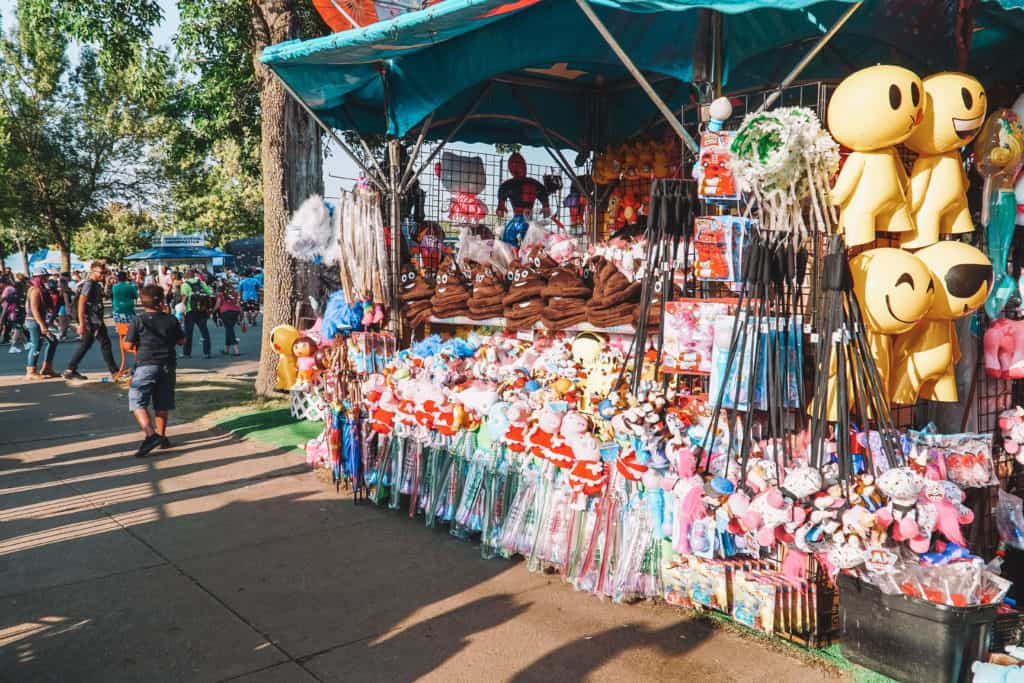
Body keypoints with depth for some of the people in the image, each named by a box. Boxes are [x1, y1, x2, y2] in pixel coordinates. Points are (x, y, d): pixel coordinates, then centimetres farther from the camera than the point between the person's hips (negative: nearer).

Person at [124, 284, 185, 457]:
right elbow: (181, 341, 12)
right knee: (162, 404, 15)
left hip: (146, 365, -4)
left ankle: (151, 434, -20)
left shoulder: (137, 321, -6)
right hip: (167, 365, 4)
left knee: (137, 402, -2)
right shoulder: (171, 320, 2)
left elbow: (128, 345, -5)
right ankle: (161, 436, 23)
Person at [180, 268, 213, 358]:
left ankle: (187, 353, 16)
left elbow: (184, 296, -14)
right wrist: (209, 308, 10)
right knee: (204, 331, 9)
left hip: (190, 311, -3)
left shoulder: (185, 284, 1)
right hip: (203, 311, 3)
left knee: (188, 332, 10)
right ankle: (206, 352, 5)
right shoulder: (201, 283, 11)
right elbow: (210, 294, 5)